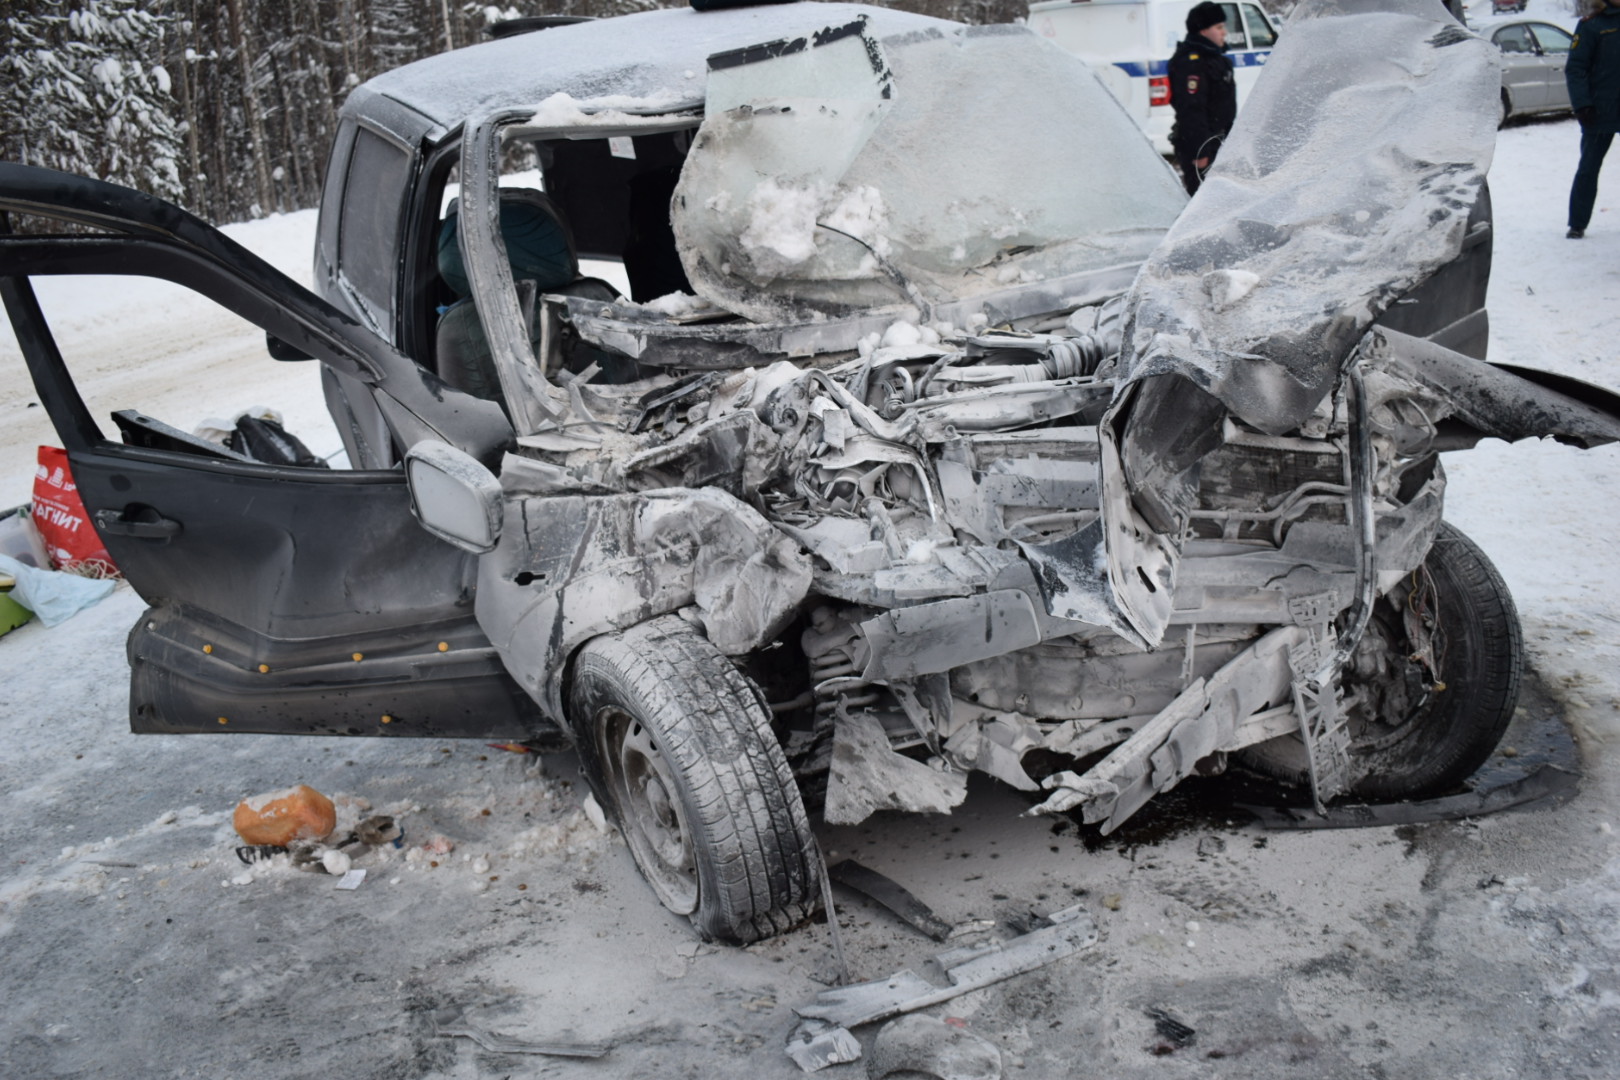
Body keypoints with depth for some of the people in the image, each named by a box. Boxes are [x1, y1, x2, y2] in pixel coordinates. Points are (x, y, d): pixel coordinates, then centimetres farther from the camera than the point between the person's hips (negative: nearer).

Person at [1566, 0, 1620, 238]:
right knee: (1588, 169, 4)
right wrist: (1582, 104, -16)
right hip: (1600, 113, -4)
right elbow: (1575, 68, -7)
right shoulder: (1591, 25, -3)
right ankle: (1577, 224, 11)